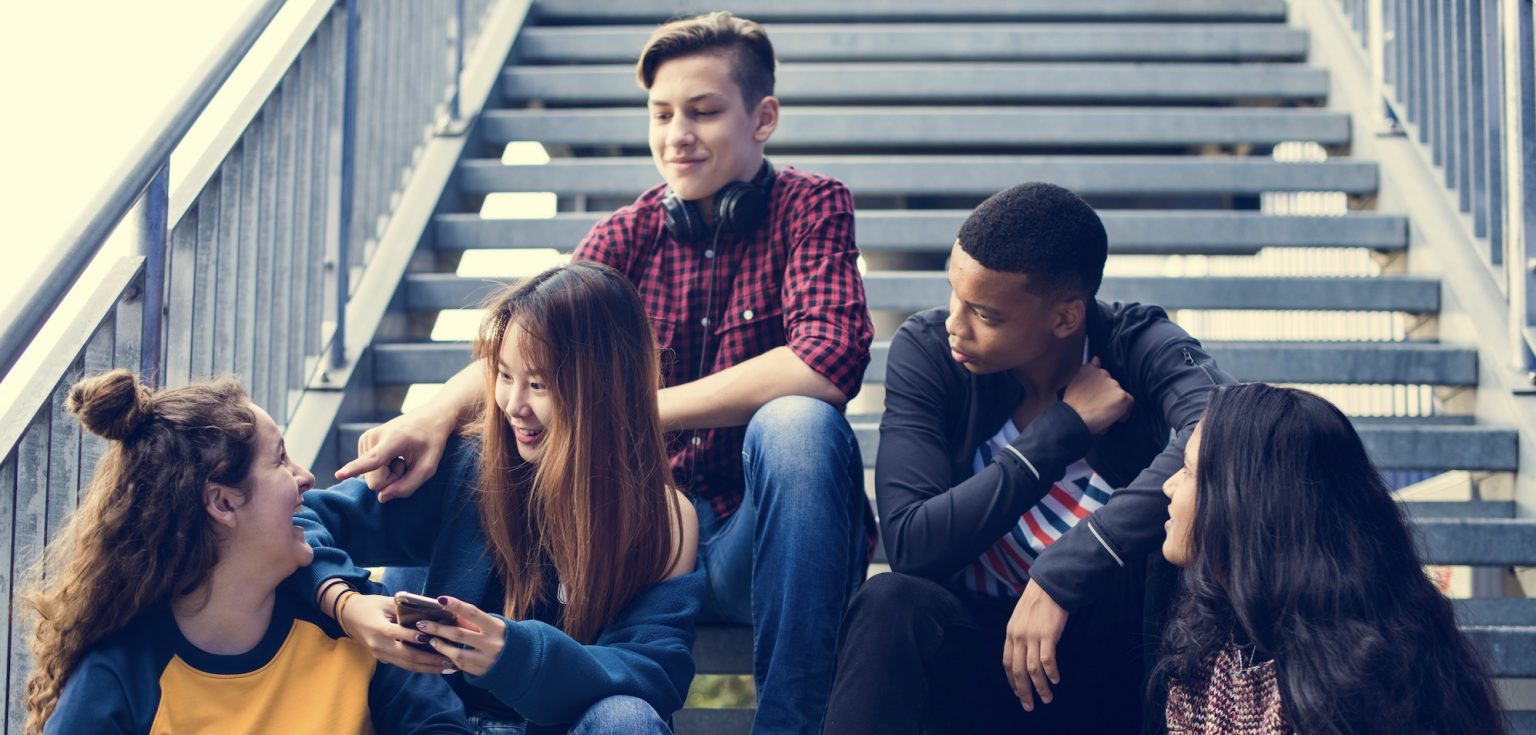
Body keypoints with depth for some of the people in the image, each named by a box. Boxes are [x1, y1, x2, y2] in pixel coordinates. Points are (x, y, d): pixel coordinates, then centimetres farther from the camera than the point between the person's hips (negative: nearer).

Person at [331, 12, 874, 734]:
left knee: (797, 422, -35)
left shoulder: (811, 207, -5)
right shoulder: (626, 234, 7)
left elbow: (828, 362, -23)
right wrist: (438, 411, -33)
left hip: (755, 542, -3)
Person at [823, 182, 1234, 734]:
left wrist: (1062, 574, -39)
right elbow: (910, 545, -17)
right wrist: (1065, 428, -19)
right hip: (978, 643, 1)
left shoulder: (1140, 347, -10)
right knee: (892, 604, -33)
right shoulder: (925, 352, -7)